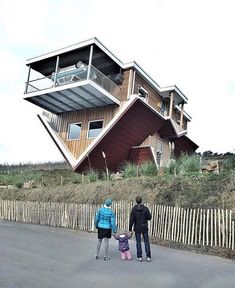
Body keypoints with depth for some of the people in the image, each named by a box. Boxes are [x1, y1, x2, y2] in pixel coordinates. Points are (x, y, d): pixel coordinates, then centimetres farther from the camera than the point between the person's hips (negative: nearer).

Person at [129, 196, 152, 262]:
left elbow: (131, 220, -9)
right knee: (146, 241, 8)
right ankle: (148, 257, 8)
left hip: (137, 228, 0)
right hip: (144, 228, 0)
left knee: (138, 242, 7)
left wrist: (130, 229, -3)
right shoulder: (145, 208, -9)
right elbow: (149, 217, -8)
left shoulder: (133, 209, -8)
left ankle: (139, 257, 10)